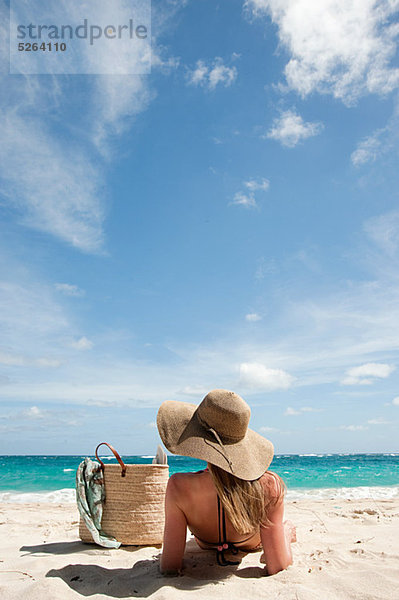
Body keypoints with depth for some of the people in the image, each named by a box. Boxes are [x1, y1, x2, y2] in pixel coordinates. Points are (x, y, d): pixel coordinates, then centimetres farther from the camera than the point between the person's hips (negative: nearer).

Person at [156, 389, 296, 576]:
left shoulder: (179, 487, -43)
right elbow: (276, 567, -30)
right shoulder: (269, 486, -41)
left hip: (206, 545, 1)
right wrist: (285, 533, -10)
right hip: (253, 545, 0)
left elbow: (169, 568, -33)